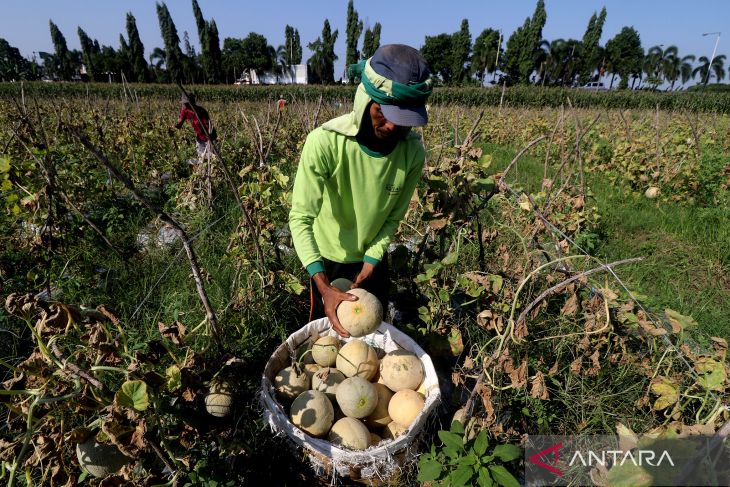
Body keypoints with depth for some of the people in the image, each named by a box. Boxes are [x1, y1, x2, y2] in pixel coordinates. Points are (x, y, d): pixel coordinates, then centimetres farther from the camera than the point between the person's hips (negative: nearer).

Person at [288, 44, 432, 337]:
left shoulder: (413, 151, -20)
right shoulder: (324, 142, -32)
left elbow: (394, 216, -10)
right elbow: (301, 218, -33)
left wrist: (372, 259, -17)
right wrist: (323, 286, -43)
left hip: (373, 257, 3)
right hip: (328, 257, -2)